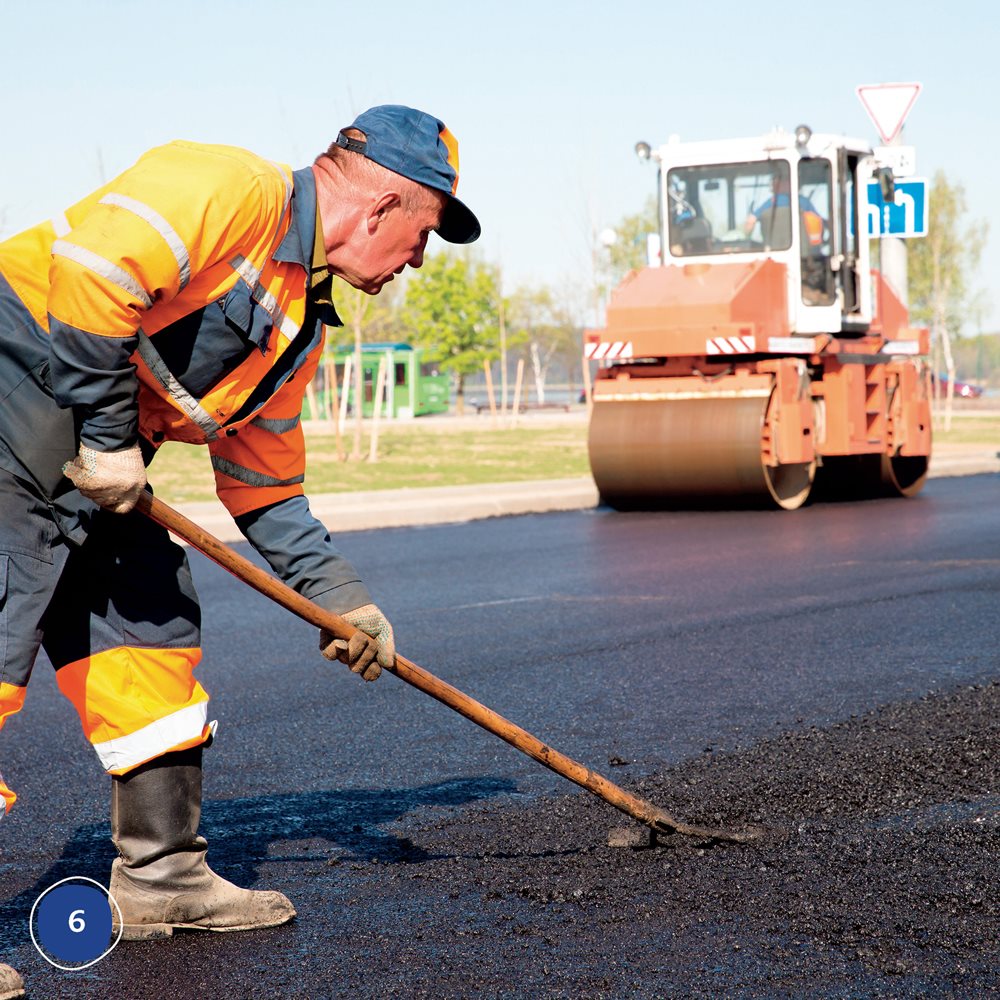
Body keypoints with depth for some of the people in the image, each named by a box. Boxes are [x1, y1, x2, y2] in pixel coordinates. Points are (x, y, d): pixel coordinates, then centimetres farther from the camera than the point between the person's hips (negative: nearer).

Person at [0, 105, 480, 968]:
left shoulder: (303, 323, 15)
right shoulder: (230, 188, -14)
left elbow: (263, 485, 21)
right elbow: (94, 266, -27)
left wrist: (339, 596, 17)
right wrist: (108, 435, -21)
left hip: (92, 448, 10)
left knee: (154, 618, 11)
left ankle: (160, 875, 20)